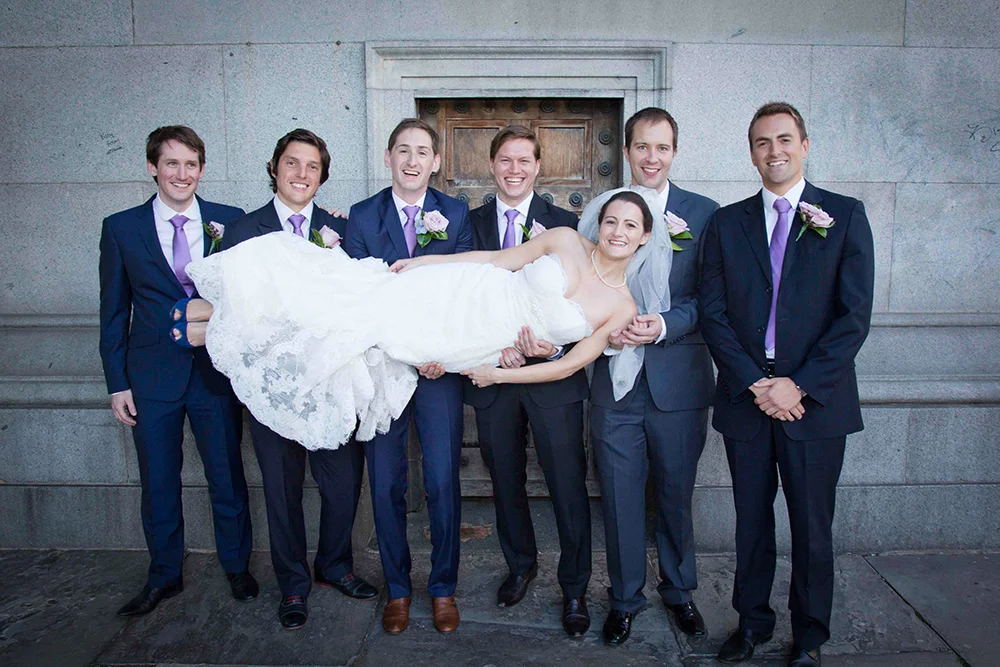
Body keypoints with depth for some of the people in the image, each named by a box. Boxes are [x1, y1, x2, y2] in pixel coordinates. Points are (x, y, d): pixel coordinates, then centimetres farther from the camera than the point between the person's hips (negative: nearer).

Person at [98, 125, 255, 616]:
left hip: (217, 370, 0)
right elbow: (114, 312, 4)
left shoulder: (230, 221, 1)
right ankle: (164, 576, 31)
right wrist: (118, 382, 2)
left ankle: (236, 567, 30)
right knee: (158, 482, 12)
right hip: (152, 377, 1)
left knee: (227, 475, 9)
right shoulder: (121, 228, 2)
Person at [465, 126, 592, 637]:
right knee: (505, 480, 17)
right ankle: (520, 564, 40)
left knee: (568, 484, 3)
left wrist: (553, 343, -20)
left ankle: (574, 588, 22)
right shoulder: (470, 224, 7)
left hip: (553, 372, -2)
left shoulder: (564, 224, 1)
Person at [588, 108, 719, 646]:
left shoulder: (704, 213, 1)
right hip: (614, 379, 1)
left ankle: (678, 590, 38)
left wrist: (664, 324, -20)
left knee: (676, 495, 15)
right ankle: (625, 598, 30)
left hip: (678, 379, 0)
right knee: (619, 499, 9)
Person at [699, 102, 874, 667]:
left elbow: (855, 314, -5)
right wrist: (756, 383, -10)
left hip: (816, 400, -1)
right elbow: (713, 312, 1)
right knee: (752, 520, 13)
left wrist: (799, 385, -12)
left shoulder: (845, 215, 2)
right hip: (746, 397, 2)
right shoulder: (727, 223, 7)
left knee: (813, 526, 9)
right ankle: (753, 621, 32)